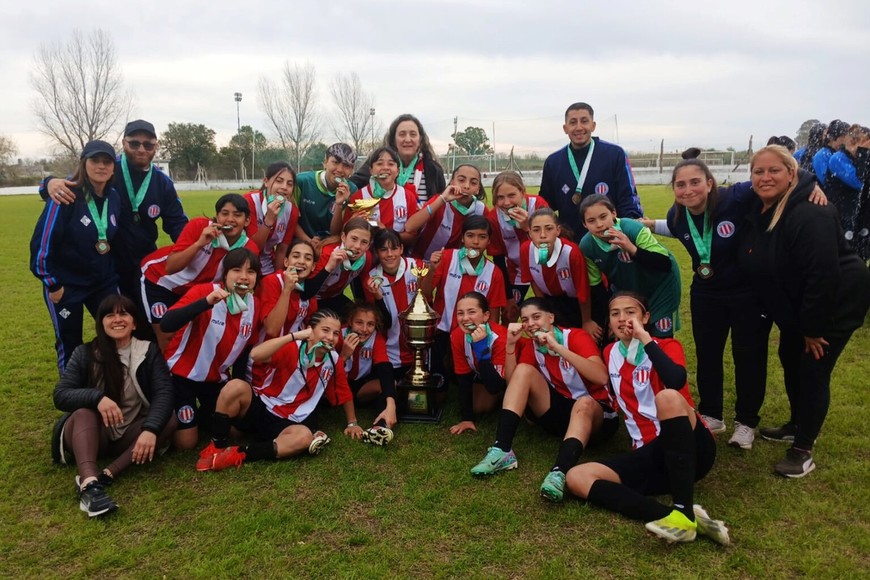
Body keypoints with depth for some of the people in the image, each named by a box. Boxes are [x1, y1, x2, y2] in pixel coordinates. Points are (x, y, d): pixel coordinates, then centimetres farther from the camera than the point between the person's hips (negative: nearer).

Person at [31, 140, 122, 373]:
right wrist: (52, 283, -11)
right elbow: (42, 241, -17)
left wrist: (114, 272, 14)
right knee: (70, 344, 8)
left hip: (104, 282, 5)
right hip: (66, 284, -5)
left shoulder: (114, 197, 0)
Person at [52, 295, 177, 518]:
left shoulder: (149, 351, -4)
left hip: (131, 435, 1)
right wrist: (97, 397, -34)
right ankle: (89, 483, -53)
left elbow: (164, 393, -16)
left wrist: (150, 429, -35)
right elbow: (60, 395, -13)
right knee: (84, 412, -32)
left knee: (169, 420, -25)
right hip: (90, 435, -1)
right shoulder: (85, 353, -4)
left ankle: (107, 475, -37)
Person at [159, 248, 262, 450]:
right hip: (182, 373, -5)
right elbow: (165, 325, -38)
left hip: (217, 377, 5)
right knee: (186, 443, -4)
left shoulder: (254, 306, -7)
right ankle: (173, 420, 27)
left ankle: (200, 414, 34)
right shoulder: (203, 291, -23)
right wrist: (206, 302, -47)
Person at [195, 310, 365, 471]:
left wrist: (352, 423, 17)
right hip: (259, 408, -2)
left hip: (286, 422, 2)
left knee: (305, 436, -32)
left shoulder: (334, 361, -4)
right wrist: (294, 336, -32)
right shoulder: (291, 348, -15)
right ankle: (217, 446, -12)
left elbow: (344, 394, 12)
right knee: (236, 386, -31)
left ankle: (238, 454, -26)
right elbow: (255, 355, -33)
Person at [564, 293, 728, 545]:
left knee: (667, 396, -36)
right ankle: (676, 516, -31)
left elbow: (676, 381, -26)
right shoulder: (610, 353, 13)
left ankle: (684, 512, -37)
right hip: (650, 452, 5)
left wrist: (645, 338, -19)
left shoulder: (667, 345, -2)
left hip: (690, 447, -5)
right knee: (576, 478, -15)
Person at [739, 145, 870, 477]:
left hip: (837, 302, -9)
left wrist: (813, 329, -24)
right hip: (795, 304, 9)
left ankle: (803, 451, 11)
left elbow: (823, 276, -32)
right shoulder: (760, 210, -2)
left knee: (813, 371, -4)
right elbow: (755, 264, 7)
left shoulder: (809, 215, -30)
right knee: (790, 361, 19)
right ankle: (798, 426, 40)